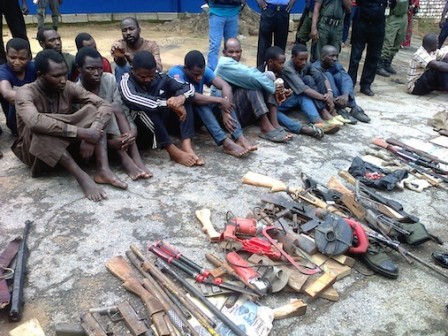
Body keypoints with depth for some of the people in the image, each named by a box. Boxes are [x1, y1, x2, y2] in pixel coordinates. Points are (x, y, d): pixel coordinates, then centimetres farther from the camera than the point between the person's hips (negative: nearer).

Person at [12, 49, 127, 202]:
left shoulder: (69, 87, -9)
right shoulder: (25, 93, -20)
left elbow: (105, 106, -19)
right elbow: (35, 122, -41)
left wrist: (90, 134, -35)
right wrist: (81, 132, -43)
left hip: (67, 143, 4)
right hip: (35, 149, -4)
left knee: (92, 110, -18)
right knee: (41, 130, -37)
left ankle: (103, 170, -32)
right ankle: (82, 177, -37)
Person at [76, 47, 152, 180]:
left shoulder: (109, 79, -11)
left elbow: (121, 109, -13)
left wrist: (133, 129, -34)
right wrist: (111, 142, -37)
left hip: (114, 126, 4)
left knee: (117, 107, -25)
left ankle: (136, 158, -34)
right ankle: (126, 160, -36)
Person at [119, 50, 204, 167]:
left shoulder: (160, 78, -3)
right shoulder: (126, 81, -16)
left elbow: (189, 87, -7)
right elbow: (131, 99, -39)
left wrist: (181, 98, -32)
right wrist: (167, 103, -41)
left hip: (162, 122, 5)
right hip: (139, 127, -4)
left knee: (185, 100, -12)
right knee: (143, 108, -34)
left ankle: (186, 146, -30)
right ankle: (173, 151, -35)